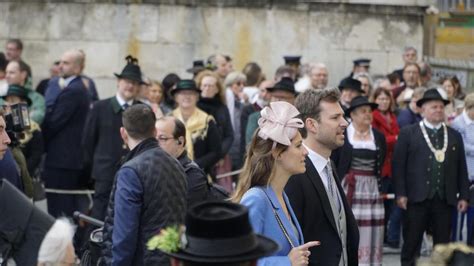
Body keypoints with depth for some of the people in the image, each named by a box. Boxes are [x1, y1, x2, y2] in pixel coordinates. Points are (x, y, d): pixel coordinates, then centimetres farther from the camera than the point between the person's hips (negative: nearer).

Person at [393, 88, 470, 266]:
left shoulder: (455, 136, 13)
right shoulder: (408, 134, 2)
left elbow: (461, 168, 12)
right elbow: (398, 165, -2)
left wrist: (463, 196, 6)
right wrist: (400, 193, -9)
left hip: (445, 198, 3)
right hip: (417, 197, -3)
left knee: (442, 245, 7)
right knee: (411, 244, 4)